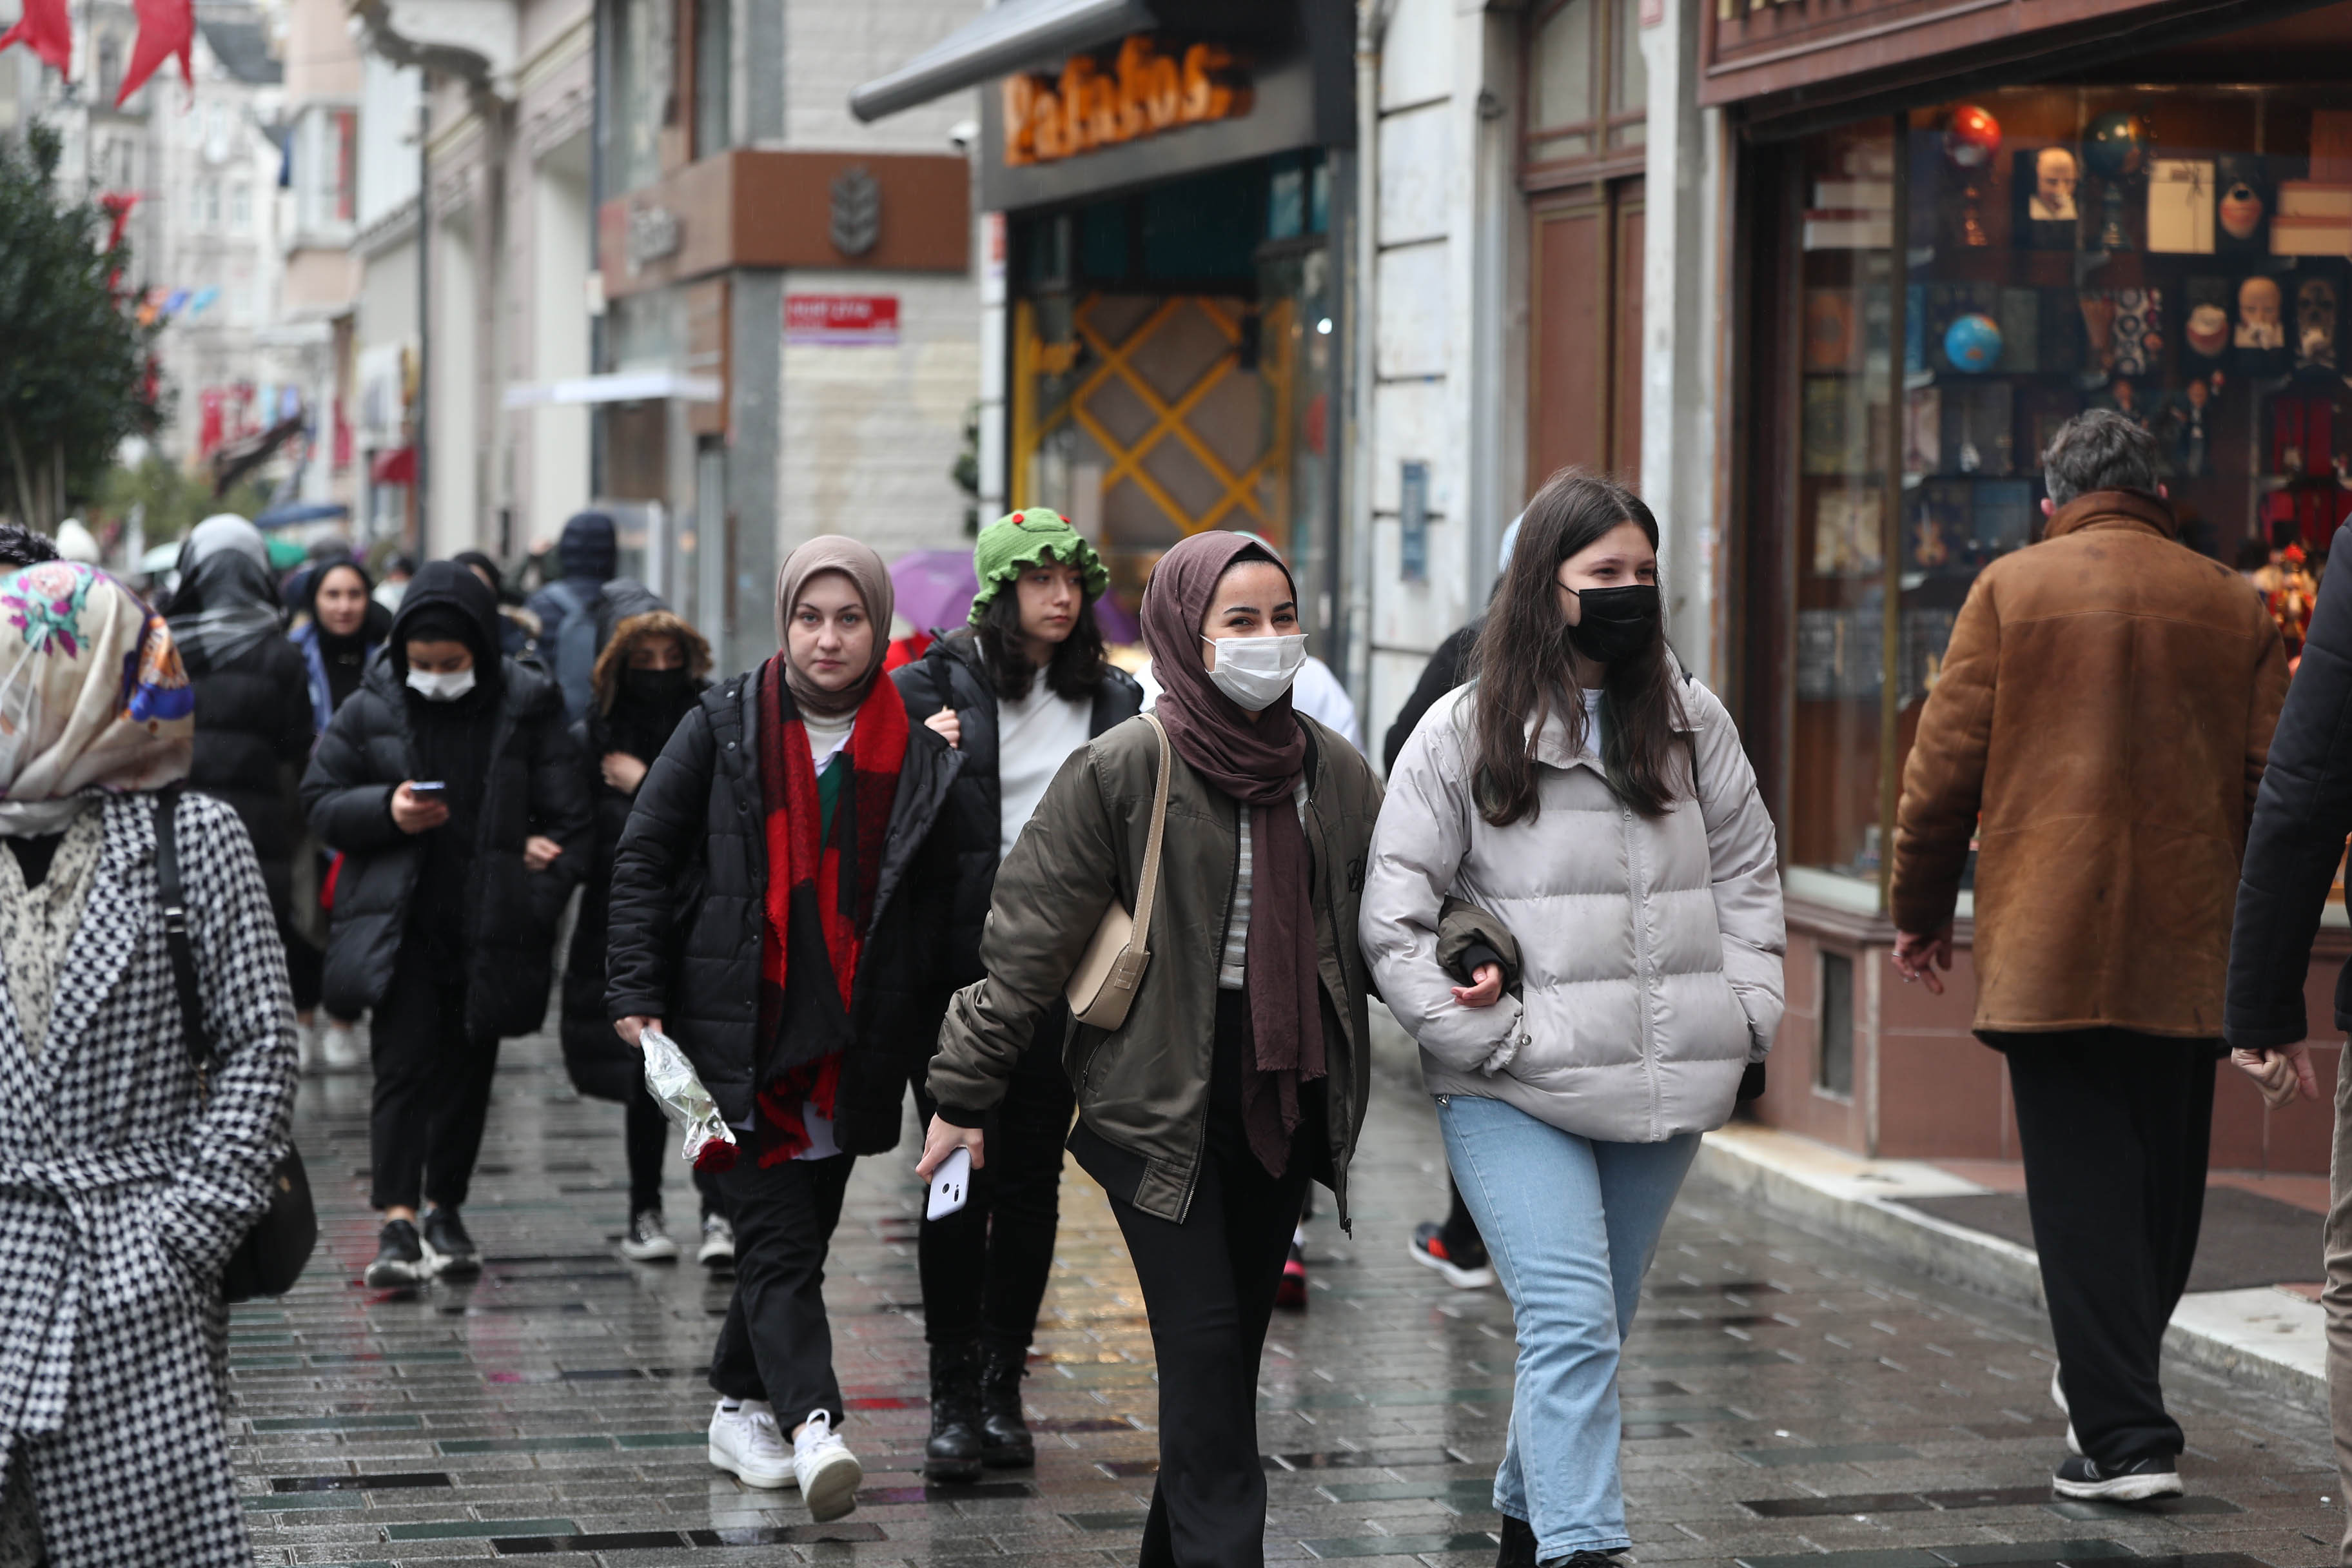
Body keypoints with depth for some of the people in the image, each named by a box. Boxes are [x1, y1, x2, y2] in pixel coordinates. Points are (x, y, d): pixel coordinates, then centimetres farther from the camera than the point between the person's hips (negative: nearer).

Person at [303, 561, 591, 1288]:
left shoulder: (527, 709, 0)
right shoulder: (371, 710, 2)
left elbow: (566, 819, 2)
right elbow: (321, 802, 7)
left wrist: (535, 910, -6)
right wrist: (385, 811, -13)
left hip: (491, 927, 1)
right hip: (400, 924, -1)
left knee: (469, 1070, 10)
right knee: (404, 1062, -12)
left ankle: (446, 1209, 25)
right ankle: (398, 1221, -18)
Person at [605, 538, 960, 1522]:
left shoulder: (917, 746, 4)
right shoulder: (724, 726, 0)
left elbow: (946, 895, 8)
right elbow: (644, 855, 2)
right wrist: (637, 993, -5)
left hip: (856, 1037, 3)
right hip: (739, 1031, -3)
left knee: (802, 1231, 10)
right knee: (777, 1237, -11)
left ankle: (743, 1410, 26)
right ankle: (815, 1426, -21)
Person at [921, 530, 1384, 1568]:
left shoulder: (1335, 772, 7)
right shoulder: (1124, 770, -8)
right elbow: (1026, 937, -5)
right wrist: (964, 1094, -5)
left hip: (1283, 1099, 5)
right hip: (1159, 1101, -5)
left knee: (1234, 1348, 11)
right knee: (1204, 1343, -10)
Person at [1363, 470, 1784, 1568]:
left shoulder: (1690, 718, 9)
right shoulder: (1464, 733, -3)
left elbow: (1746, 871, 17)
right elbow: (1393, 919, -3)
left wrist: (1745, 1016, 6)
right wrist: (1487, 1036, -10)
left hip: (1663, 1085, 4)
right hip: (1514, 1095, -4)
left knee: (1591, 1328, 14)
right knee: (1572, 1323, -16)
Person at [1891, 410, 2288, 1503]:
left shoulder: (2012, 590, 1)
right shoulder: (2231, 604, 7)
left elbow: (1947, 764, -1)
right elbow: (2271, 781, 8)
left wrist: (1923, 909, 10)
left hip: (2050, 946, -3)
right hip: (2190, 950, 3)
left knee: (2082, 1184, -2)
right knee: (2165, 1179, 15)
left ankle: (2124, 1435, -8)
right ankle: (2111, 1381, 28)